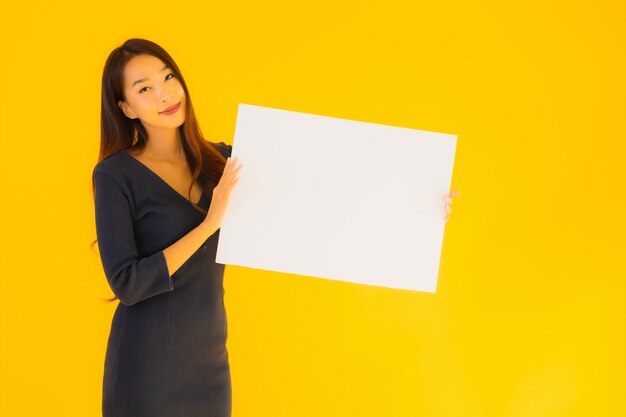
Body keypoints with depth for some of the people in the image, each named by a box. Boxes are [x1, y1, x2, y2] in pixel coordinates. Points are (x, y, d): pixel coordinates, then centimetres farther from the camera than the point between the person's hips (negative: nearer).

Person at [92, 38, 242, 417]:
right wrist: (209, 223, -22)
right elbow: (127, 283, -18)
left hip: (210, 357, 4)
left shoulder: (220, 160, 1)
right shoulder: (115, 174, -11)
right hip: (148, 363, -4)